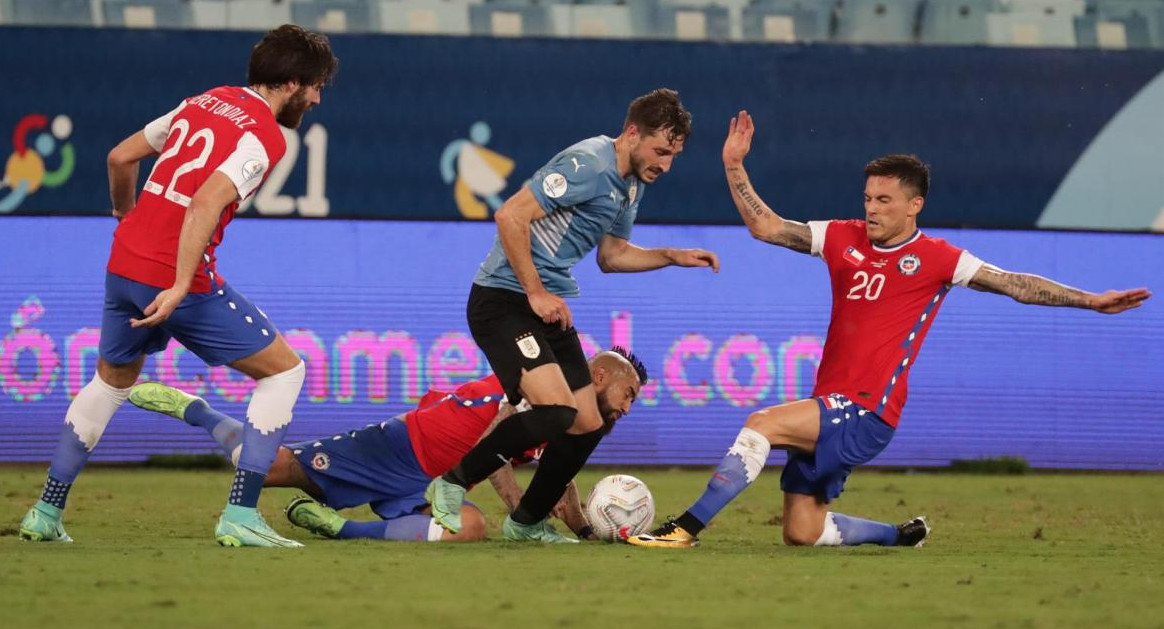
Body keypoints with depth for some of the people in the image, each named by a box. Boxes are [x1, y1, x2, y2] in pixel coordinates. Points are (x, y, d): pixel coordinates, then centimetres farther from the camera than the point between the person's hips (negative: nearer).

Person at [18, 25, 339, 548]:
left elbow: (120, 156, 22)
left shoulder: (205, 103, 14)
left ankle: (46, 513, 29)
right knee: (283, 370, 3)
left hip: (124, 263, 8)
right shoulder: (264, 136, -10)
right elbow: (206, 204, -24)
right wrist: (181, 287, -26)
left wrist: (128, 217, 40)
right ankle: (240, 517, -6)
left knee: (112, 381, 28)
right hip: (177, 277, -8)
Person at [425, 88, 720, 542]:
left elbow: (611, 256, 26)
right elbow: (511, 216, -23)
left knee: (587, 425, 6)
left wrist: (673, 257, 11)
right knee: (556, 410, -24)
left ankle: (527, 523, 23)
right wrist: (536, 293, -20)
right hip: (504, 298, -10)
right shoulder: (588, 164, -18)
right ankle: (451, 486, -10)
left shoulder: (633, 183, 13)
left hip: (551, 308, 10)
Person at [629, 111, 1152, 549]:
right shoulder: (843, 239, 11)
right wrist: (735, 167, 5)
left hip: (868, 415, -7)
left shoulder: (934, 258, -2)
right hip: (829, 411, 7)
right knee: (802, 534, 8)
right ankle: (902, 535, 32)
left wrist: (1089, 300, -12)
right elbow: (766, 227, 15)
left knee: (762, 424, -28)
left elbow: (1018, 285, -3)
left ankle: (686, 527, -28)